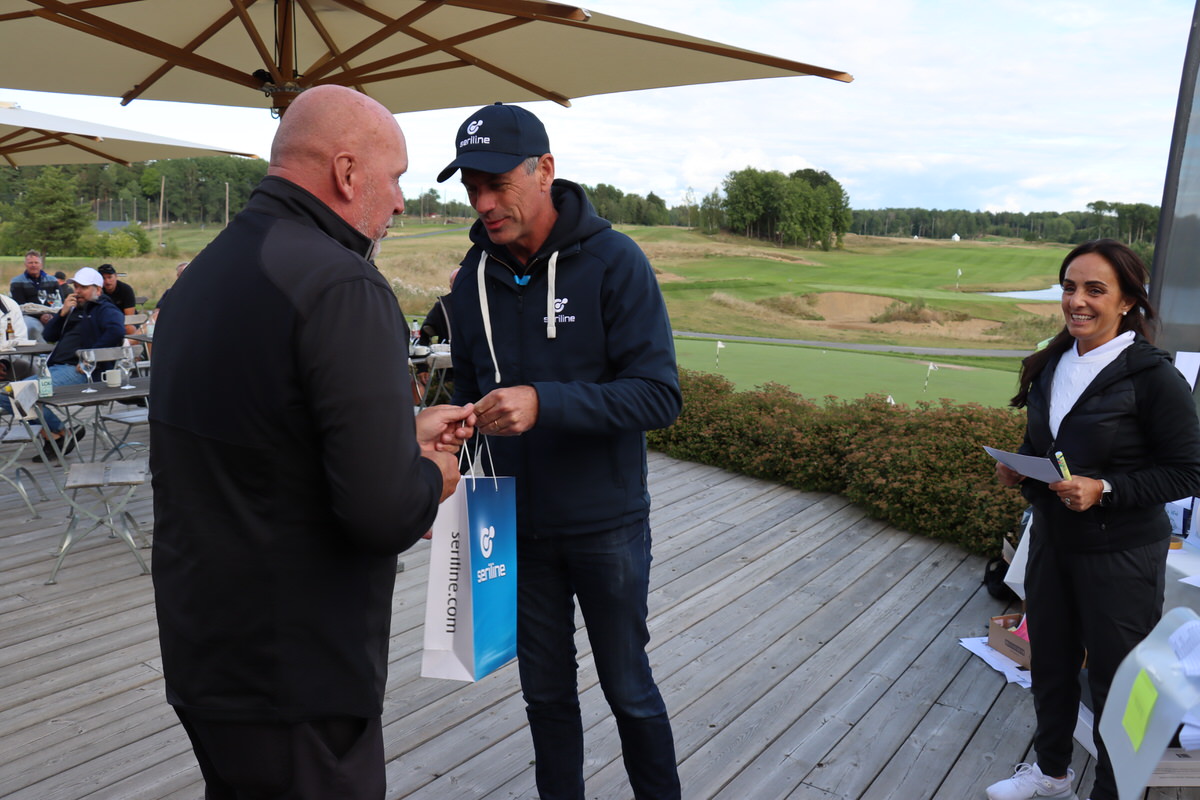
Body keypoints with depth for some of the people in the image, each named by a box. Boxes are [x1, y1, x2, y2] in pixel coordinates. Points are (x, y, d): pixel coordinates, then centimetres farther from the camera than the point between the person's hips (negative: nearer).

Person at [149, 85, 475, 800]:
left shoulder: (203, 273, 7)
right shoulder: (342, 286, -22)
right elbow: (385, 512, -27)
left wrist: (405, 434, 17)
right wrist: (433, 476, -6)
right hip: (294, 680, -9)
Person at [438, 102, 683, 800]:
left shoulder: (614, 261, -15)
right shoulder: (474, 277, 0)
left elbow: (660, 396, -21)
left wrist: (544, 402, -33)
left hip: (606, 525, -4)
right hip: (518, 527, 4)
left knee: (629, 689, 13)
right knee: (546, 691, 18)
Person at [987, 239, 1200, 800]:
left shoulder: (1153, 376, -17)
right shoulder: (1052, 364, 3)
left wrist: (1103, 490, -26)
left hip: (1120, 555, -6)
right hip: (1052, 539, 7)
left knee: (1113, 678, 9)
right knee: (1049, 659, 21)